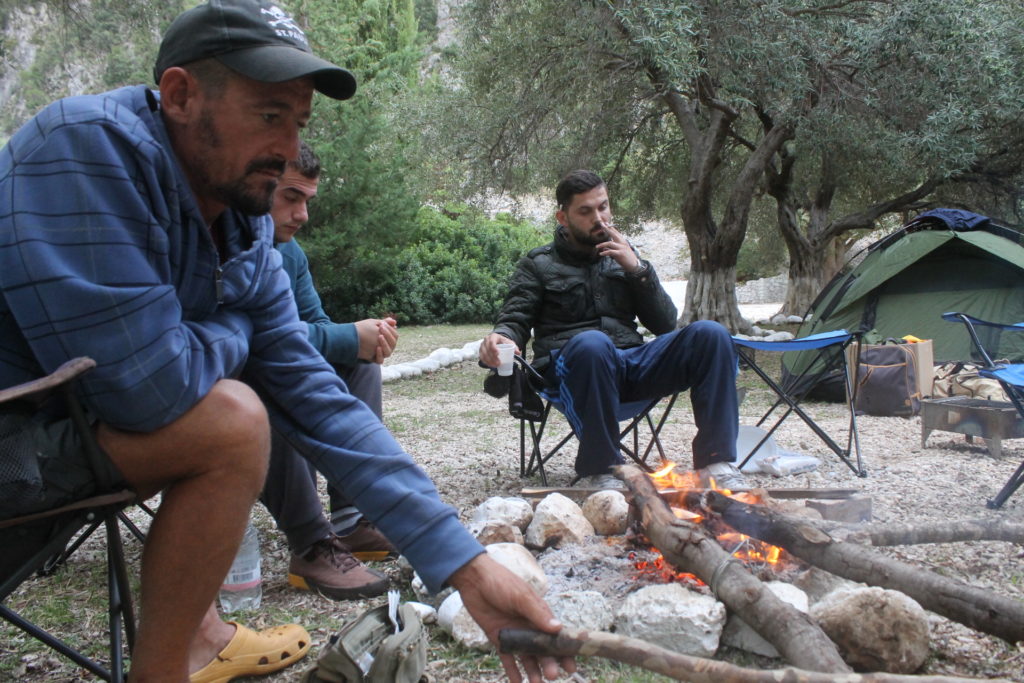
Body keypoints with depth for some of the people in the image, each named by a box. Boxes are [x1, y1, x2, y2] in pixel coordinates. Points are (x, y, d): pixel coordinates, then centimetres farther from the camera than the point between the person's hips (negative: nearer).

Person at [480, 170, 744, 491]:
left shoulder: (623, 255, 21)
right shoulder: (538, 265, 13)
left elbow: (665, 323, 14)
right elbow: (514, 320, 3)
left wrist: (637, 269, -1)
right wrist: (499, 339, -22)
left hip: (632, 363, 4)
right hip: (574, 365, -4)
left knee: (710, 333, -21)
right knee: (592, 342, -40)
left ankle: (716, 463, -21)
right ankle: (598, 471, -29)